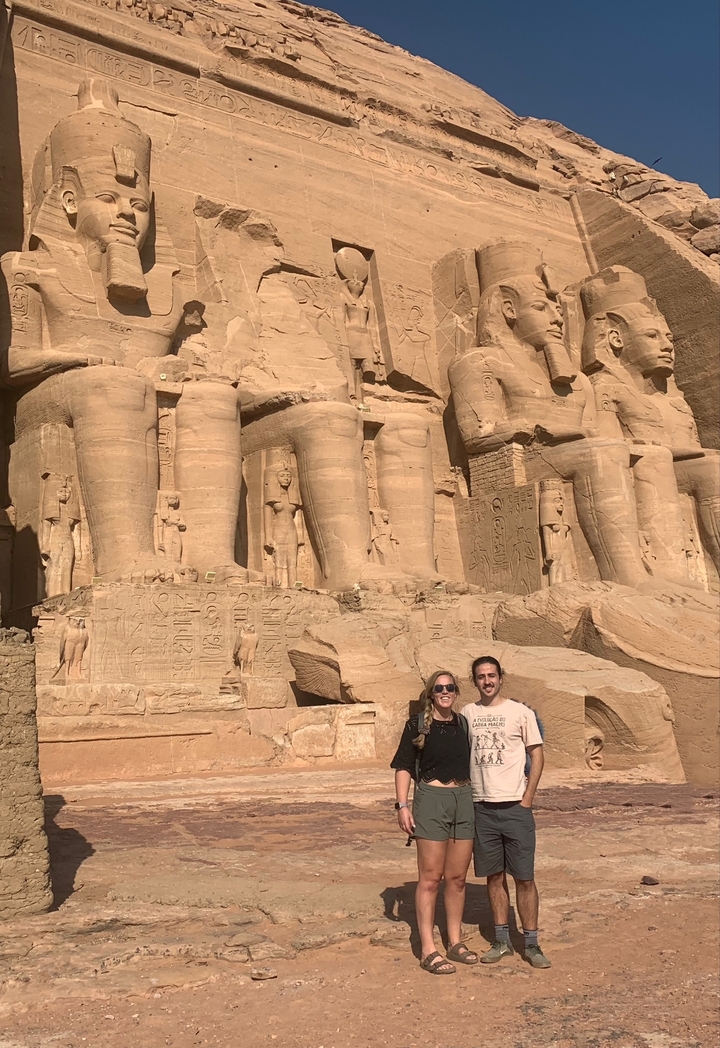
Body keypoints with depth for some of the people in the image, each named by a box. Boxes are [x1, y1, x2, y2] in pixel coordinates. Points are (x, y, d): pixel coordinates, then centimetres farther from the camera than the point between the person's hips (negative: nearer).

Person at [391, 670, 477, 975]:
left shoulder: (463, 724, 10)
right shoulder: (417, 725, -3)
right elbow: (403, 767, -3)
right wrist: (402, 805, -11)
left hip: (464, 800, 5)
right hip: (431, 800, -4)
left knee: (457, 877, 11)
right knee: (430, 878, -1)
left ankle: (455, 943, 23)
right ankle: (428, 950, 5)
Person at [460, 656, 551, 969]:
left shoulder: (521, 712, -3)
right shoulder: (467, 714, 5)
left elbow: (537, 755, 1)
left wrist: (527, 798, -6)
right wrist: (465, 796, 5)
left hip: (515, 806, -3)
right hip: (482, 807, 3)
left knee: (524, 877, 1)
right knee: (494, 876, 11)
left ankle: (531, 944, 12)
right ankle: (501, 940, 22)